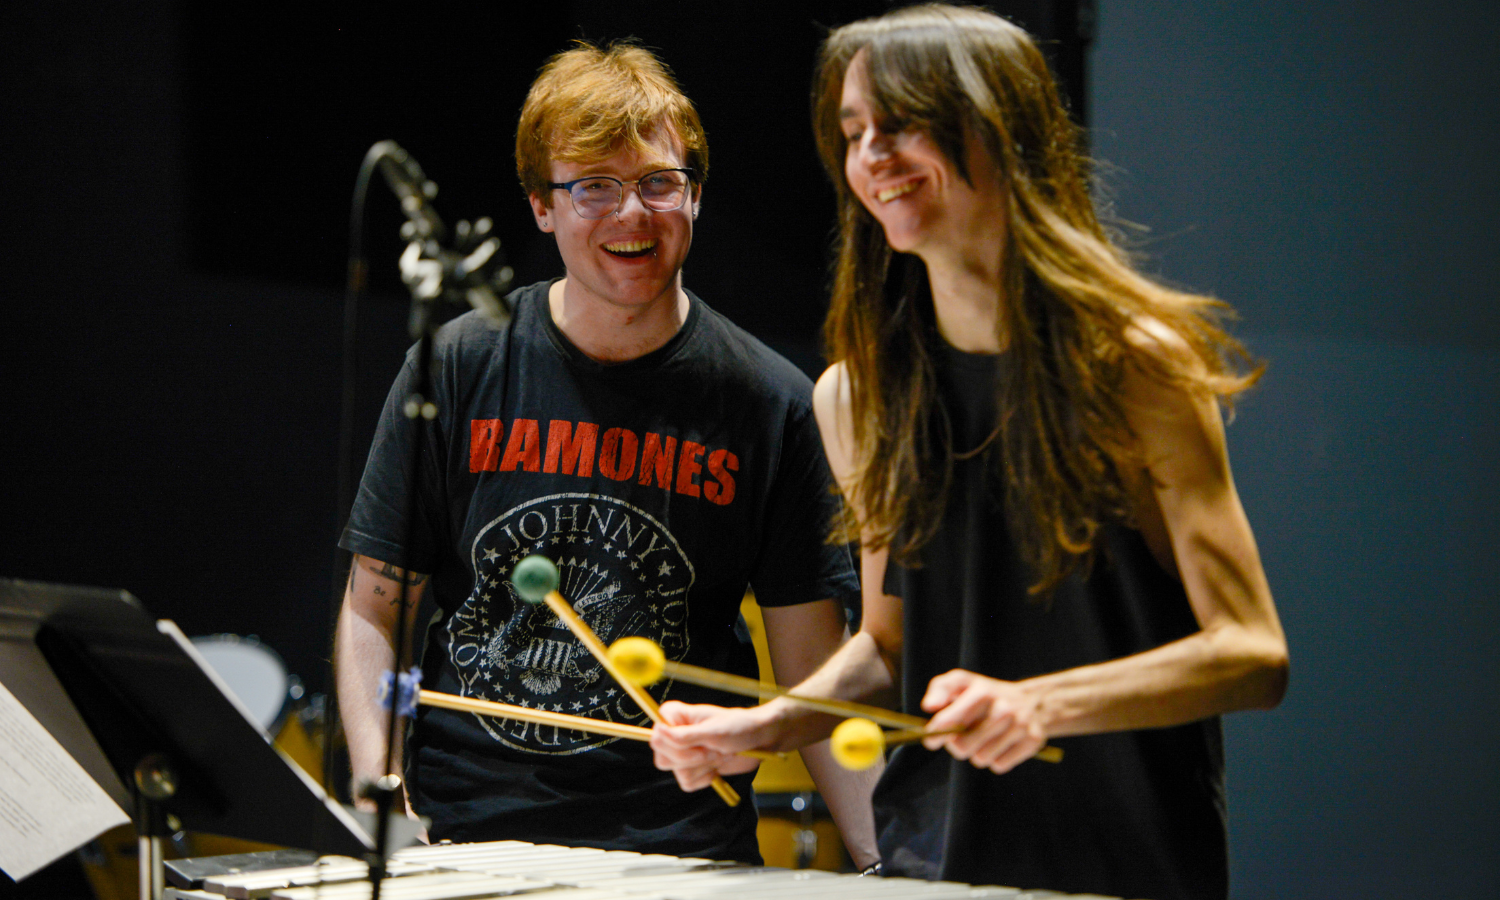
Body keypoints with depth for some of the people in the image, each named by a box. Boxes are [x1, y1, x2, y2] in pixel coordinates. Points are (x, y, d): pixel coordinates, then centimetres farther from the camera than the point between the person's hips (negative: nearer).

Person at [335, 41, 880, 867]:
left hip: (680, 852, 0)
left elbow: (814, 667, 3)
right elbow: (373, 614, 7)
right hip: (458, 831, 0)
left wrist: (887, 860, -9)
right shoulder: (457, 371, 3)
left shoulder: (769, 405, 2)